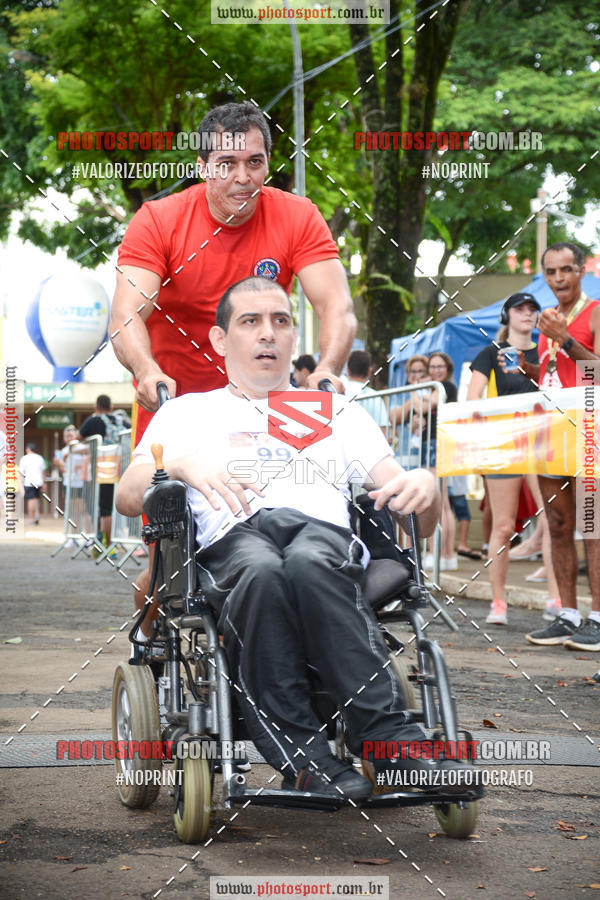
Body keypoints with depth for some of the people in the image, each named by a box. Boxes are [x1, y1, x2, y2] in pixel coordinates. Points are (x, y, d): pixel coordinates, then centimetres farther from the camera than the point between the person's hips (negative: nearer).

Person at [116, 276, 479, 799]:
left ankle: (385, 741, -45)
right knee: (261, 570, -40)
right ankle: (299, 752, -42)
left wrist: (424, 484, 0)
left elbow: (421, 521, 24)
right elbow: (127, 499, 14)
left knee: (308, 563, -39)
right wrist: (181, 462, -6)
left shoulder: (339, 413, 33)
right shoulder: (188, 412, 30)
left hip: (324, 531, 1)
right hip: (233, 539, -1)